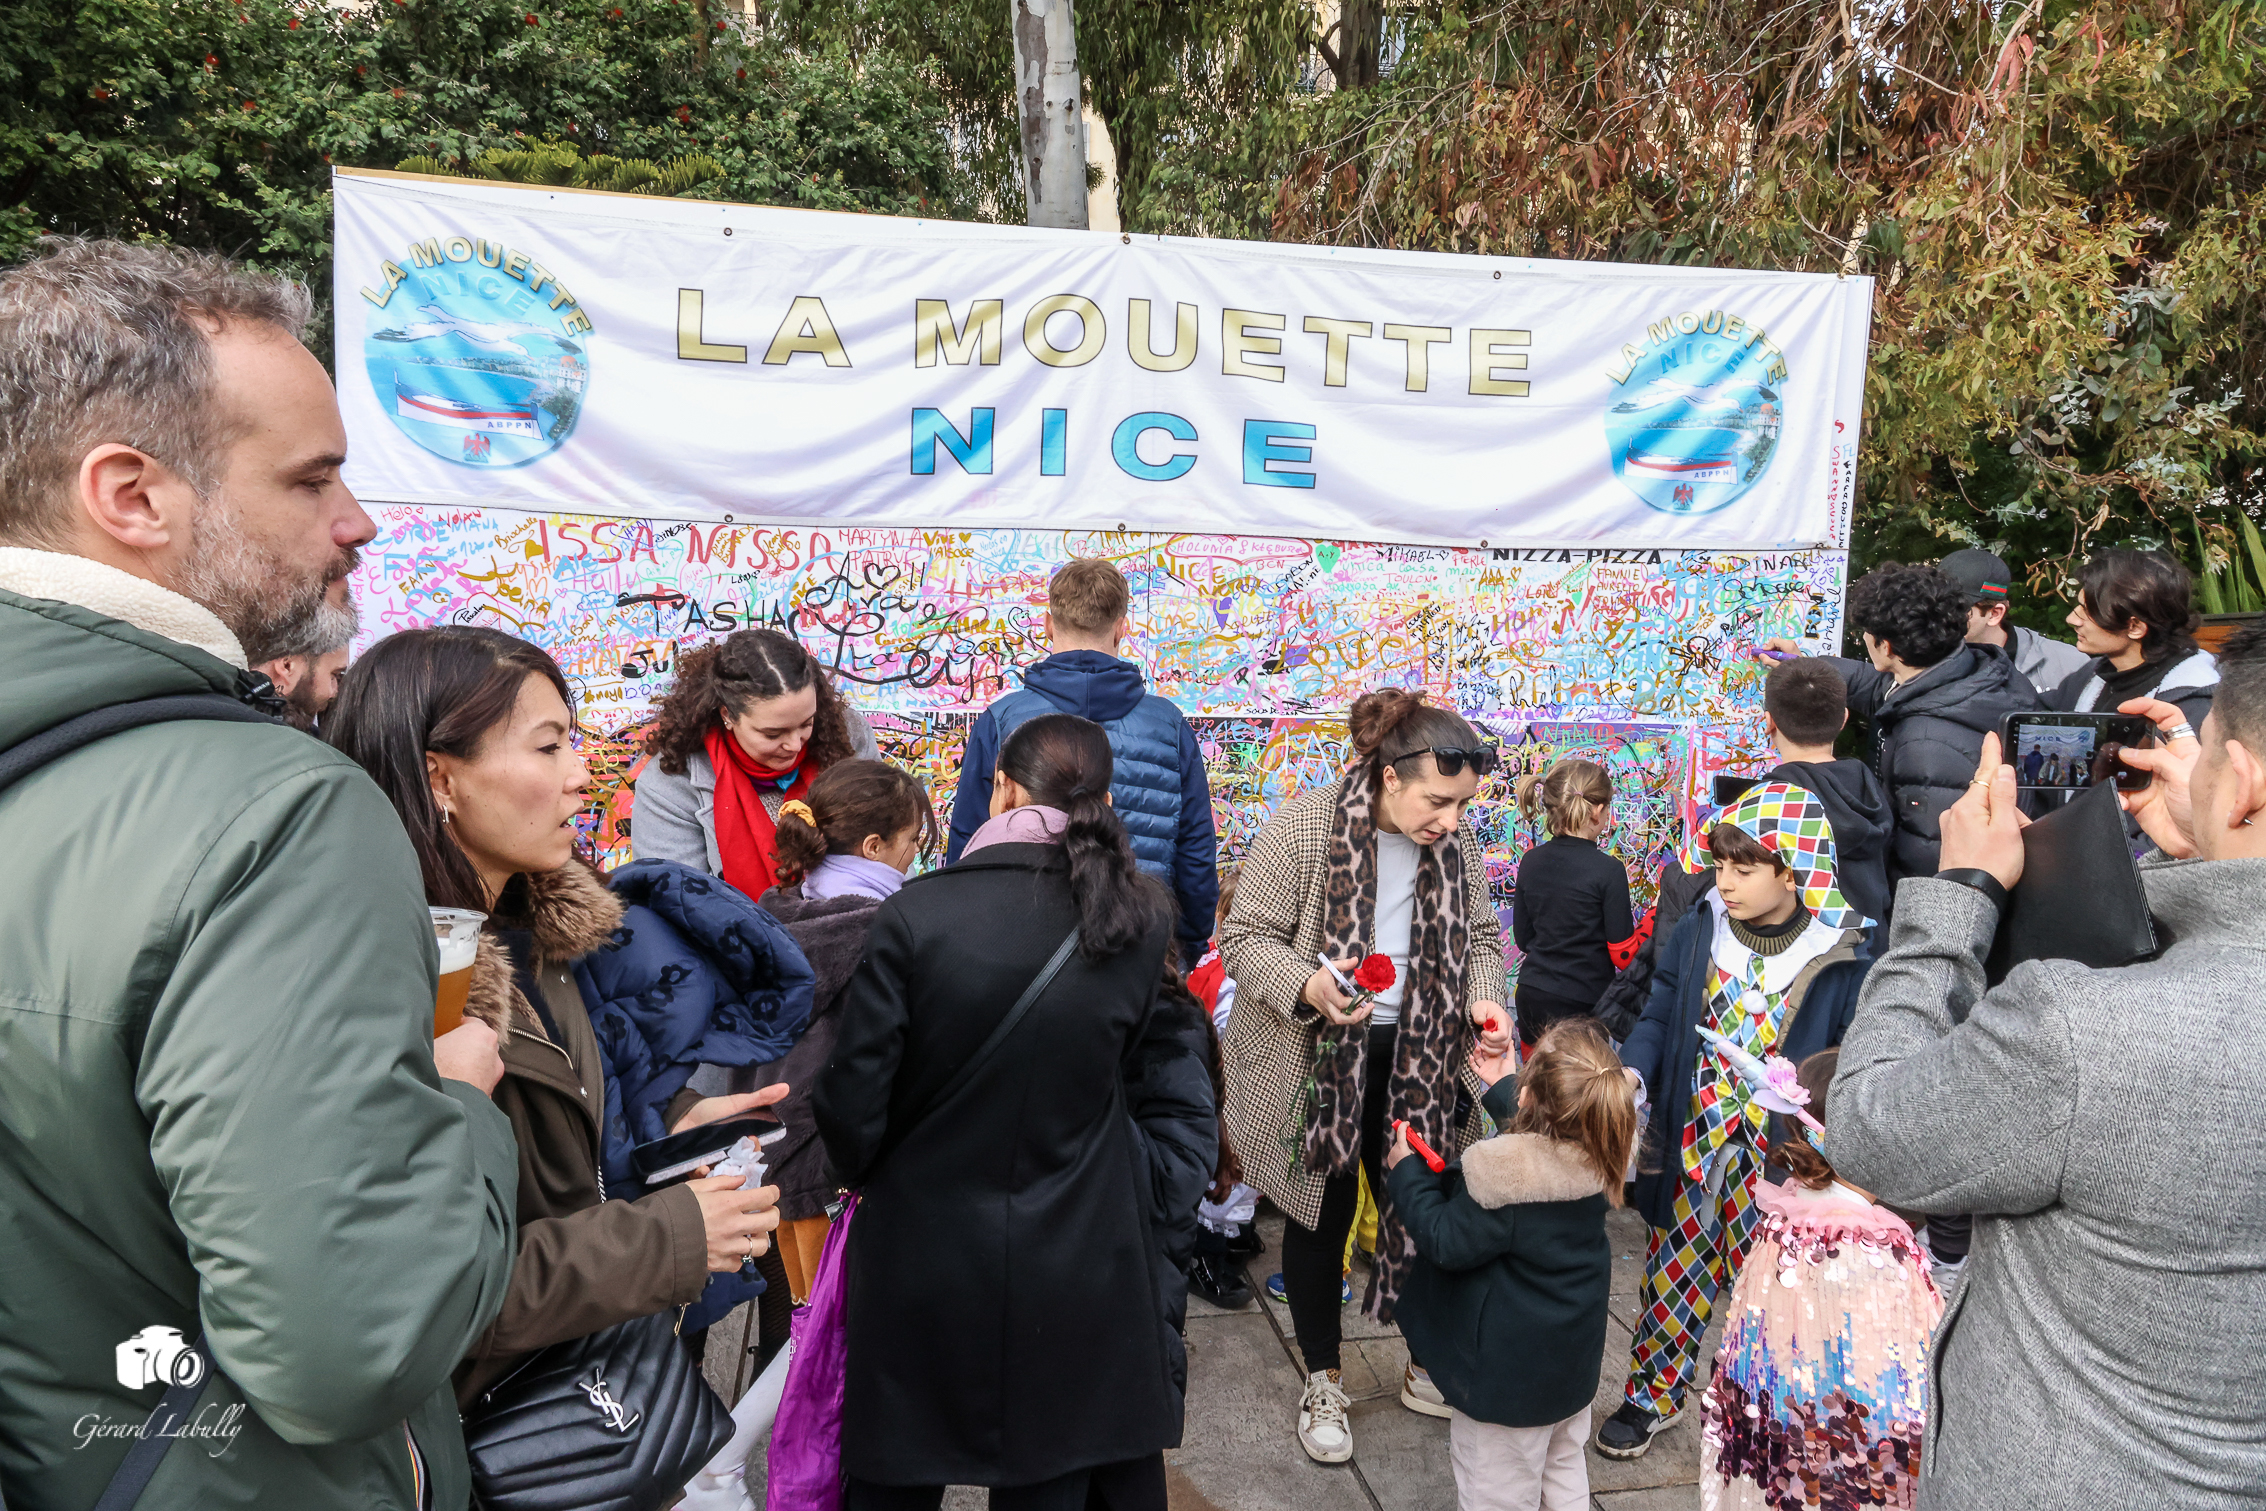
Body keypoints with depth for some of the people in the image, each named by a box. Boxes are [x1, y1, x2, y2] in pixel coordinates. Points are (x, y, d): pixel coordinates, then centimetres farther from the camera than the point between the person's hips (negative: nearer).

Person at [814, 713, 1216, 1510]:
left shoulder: (916, 914, -19)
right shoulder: (1141, 924, -10)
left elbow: (853, 1097, -13)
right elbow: (1145, 1079, 0)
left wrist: (862, 1169, 8)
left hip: (926, 1262, -1)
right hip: (1082, 1264, 2)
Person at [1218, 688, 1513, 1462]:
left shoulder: (1457, 839, -3)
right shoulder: (1302, 827, -20)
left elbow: (1480, 937, 10)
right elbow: (1244, 938, -16)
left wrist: (1482, 997, -10)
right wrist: (1304, 984, -33)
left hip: (1418, 1063, 4)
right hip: (1316, 1061, -4)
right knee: (1323, 1214, 10)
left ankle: (1429, 1365, 37)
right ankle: (1322, 1381, 31)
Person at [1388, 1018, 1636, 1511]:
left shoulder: (1502, 1177, -34)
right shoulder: (1597, 1156, -14)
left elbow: (1447, 1242, -23)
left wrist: (1406, 1174, -12)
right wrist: (1499, 1089, 21)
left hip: (1510, 1373, -7)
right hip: (1574, 1357, 7)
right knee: (1563, 1463, 29)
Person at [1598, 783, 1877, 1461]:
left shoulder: (1843, 957, -12)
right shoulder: (1698, 930, -4)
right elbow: (1660, 1017, 2)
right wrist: (1634, 1070, -16)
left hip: (1778, 1160, -2)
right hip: (1691, 1145, 3)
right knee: (1673, 1267, 15)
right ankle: (1653, 1393, 35)